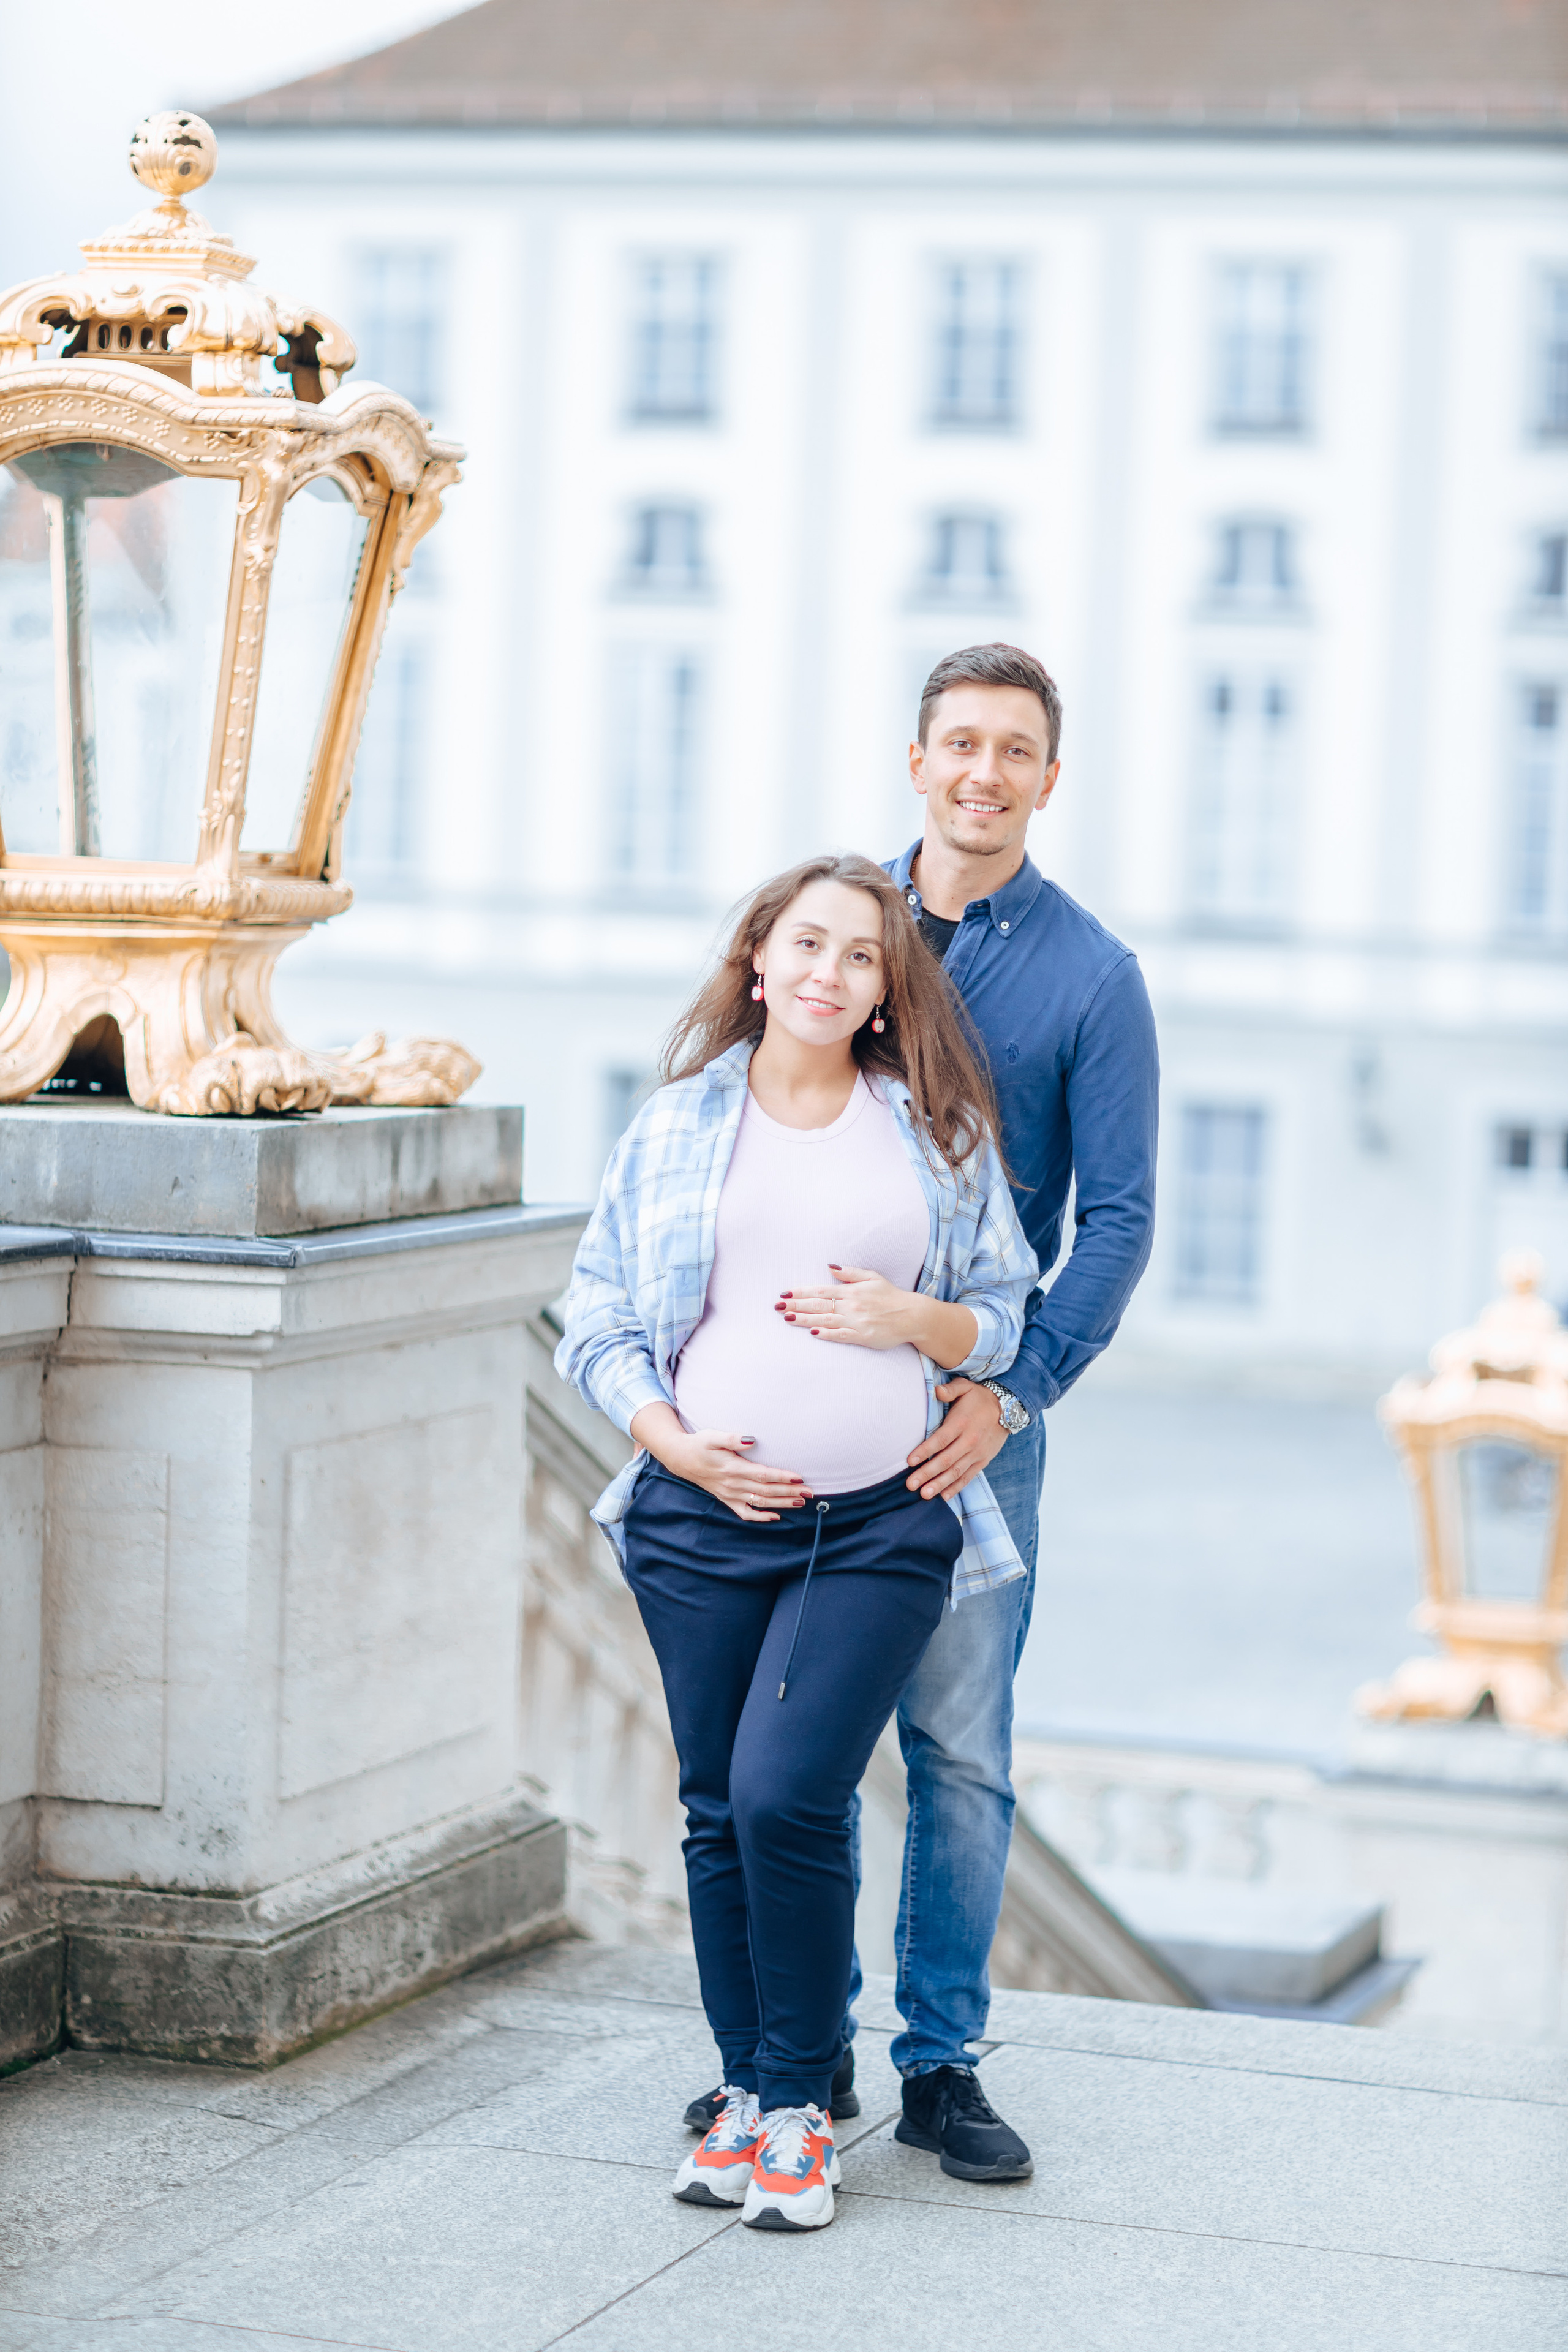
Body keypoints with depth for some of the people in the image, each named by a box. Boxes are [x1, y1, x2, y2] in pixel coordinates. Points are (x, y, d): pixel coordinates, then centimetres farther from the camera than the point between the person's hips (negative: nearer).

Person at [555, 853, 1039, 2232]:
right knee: (718, 1812, 5)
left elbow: (1004, 1319, 12)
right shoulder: (679, 1124, 8)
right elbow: (597, 1316, 9)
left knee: (788, 1795, -13)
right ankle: (745, 2091, 21)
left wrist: (917, 1320, -9)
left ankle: (801, 2107, 2)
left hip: (883, 1524, -2)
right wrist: (672, 1440, -6)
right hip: (705, 1516, 2)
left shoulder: (939, 1128, 8)